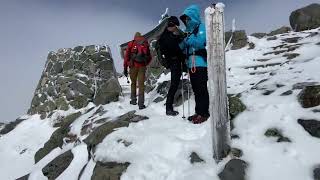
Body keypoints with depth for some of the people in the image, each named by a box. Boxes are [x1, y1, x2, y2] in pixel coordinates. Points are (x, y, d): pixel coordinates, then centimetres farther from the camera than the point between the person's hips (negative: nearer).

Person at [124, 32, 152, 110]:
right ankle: (141, 104, -3)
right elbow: (149, 58, 13)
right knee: (141, 84, 1)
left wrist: (125, 68, 3)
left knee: (133, 83, 17)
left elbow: (127, 56, 1)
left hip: (133, 66, 0)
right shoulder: (145, 44, 12)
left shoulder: (131, 44, 7)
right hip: (142, 67, 1)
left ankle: (133, 100, 21)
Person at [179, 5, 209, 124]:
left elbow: (200, 42, -17)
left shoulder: (201, 27, -1)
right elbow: (182, 47, 16)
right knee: (195, 89, 10)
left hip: (200, 63, -8)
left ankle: (204, 113, 2)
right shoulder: (188, 30, 20)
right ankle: (198, 112, 19)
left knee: (202, 89, -6)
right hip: (191, 64, 8)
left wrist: (186, 38, -11)